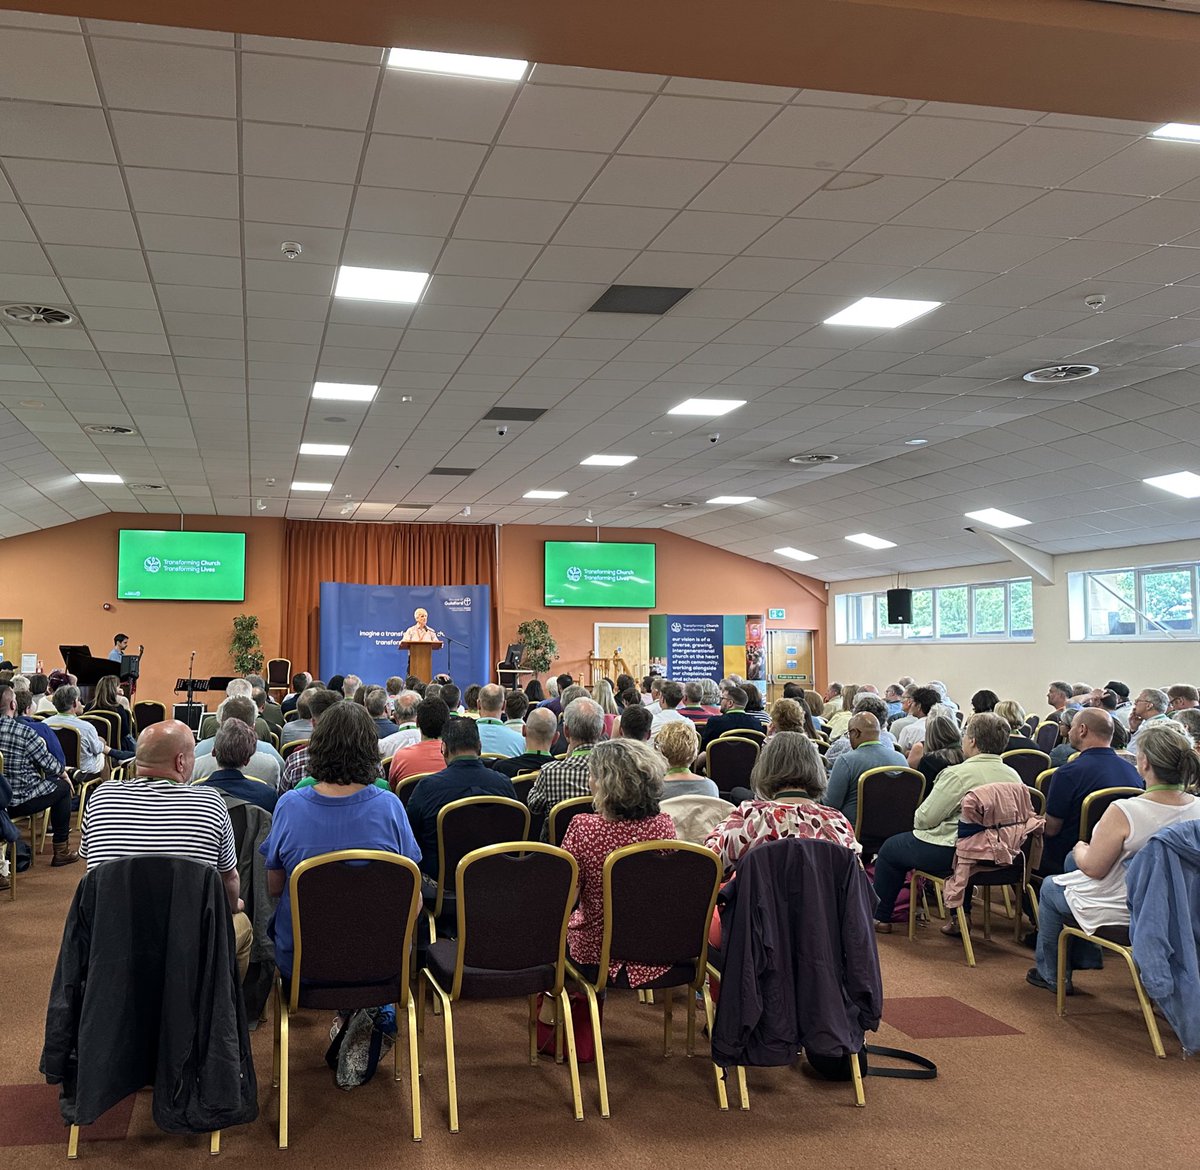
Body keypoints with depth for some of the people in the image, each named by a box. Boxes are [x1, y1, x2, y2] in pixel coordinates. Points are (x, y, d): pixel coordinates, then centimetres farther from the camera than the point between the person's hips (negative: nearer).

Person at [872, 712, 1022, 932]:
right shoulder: (1013, 776, 0)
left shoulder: (959, 774, -20)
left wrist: (917, 822, 8)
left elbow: (924, 819, -16)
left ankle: (880, 918, 26)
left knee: (890, 848, 15)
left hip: (950, 855, -7)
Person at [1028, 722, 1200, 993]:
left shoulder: (1122, 812, -33)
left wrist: (1080, 849, 0)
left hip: (1122, 910, -7)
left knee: (1050, 888, 23)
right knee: (1071, 862, 29)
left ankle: (1052, 975, 36)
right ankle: (1084, 958, 40)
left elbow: (1093, 868, -22)